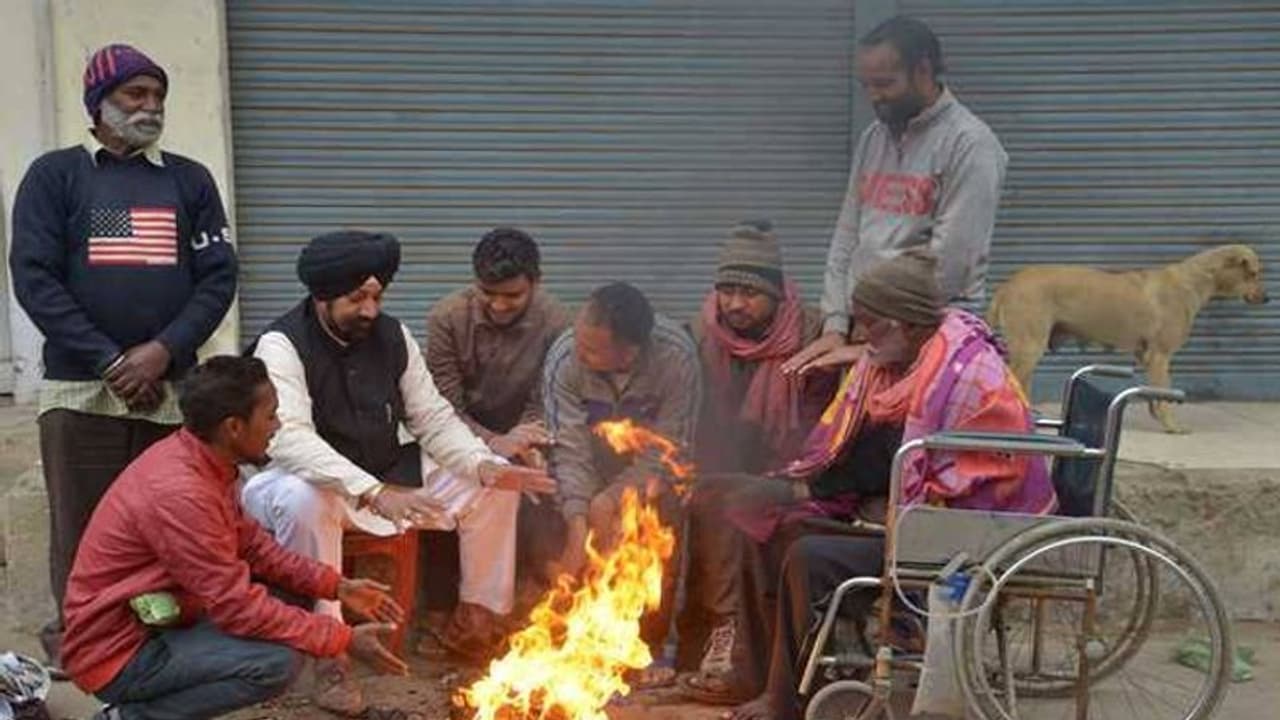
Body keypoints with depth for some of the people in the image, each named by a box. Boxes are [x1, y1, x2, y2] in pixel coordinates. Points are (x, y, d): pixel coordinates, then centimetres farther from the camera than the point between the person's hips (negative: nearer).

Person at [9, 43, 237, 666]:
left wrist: (163, 350, -10)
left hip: (171, 389, 2)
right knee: (84, 533, 2)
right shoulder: (55, 175, 5)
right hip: (79, 389, -1)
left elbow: (218, 276, 5)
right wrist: (110, 362, -11)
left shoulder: (190, 180, 11)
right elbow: (33, 279, -3)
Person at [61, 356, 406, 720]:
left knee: (285, 596, 8)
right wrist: (344, 640, -20)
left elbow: (250, 543, 10)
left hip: (152, 622, 10)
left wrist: (336, 586, 0)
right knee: (277, 661, -24)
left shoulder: (197, 458, 0)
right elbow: (238, 606, -26)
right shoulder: (180, 493, -28)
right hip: (116, 652, -10)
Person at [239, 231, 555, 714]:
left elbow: (434, 419, 0)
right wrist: (374, 493, -47)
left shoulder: (393, 336, -1)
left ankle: (476, 622, 11)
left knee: (493, 485, -6)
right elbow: (289, 439, -35)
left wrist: (485, 464, -20)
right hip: (315, 484, -6)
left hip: (389, 479, 6)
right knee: (304, 500, -41)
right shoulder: (281, 345, -20)